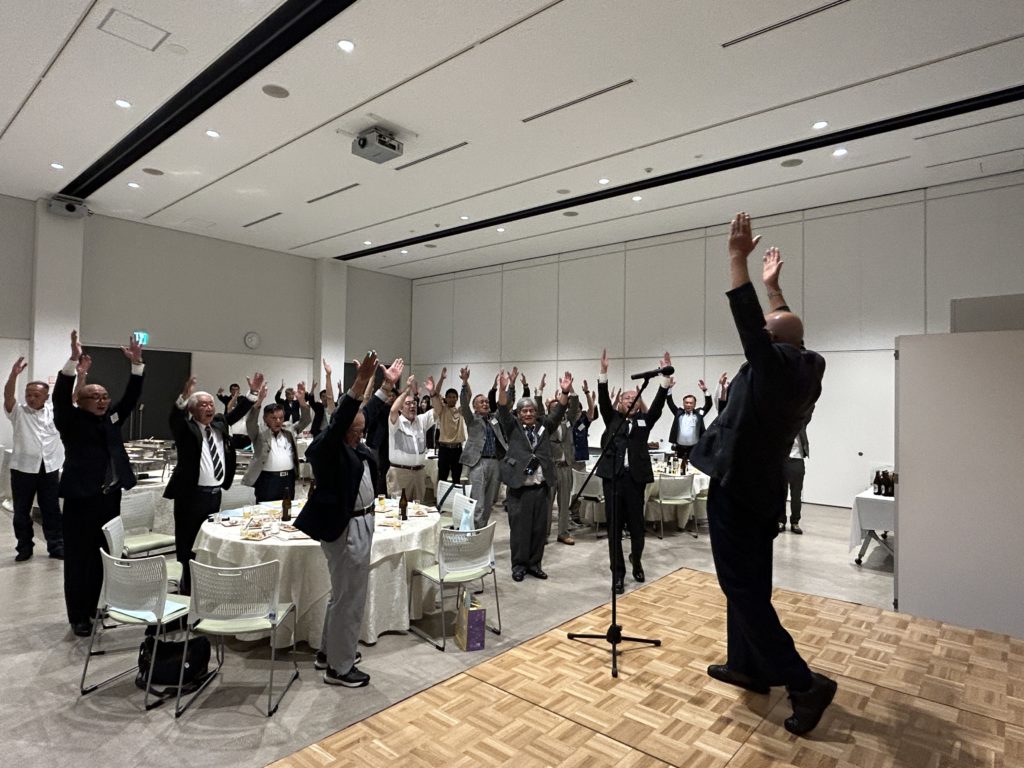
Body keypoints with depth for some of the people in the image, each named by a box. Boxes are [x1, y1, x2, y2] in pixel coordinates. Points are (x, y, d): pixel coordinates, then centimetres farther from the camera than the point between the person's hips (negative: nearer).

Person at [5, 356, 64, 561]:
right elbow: (8, 396, -17)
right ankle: (24, 547, 22)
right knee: (21, 511, 9)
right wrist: (14, 374, -33)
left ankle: (56, 546, 15)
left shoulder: (55, 412, 6)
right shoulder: (18, 412, 0)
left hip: (50, 468, 1)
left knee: (52, 510, 8)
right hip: (23, 468, -1)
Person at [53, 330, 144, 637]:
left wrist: (136, 364, -4)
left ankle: (99, 609, 26)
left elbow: (131, 397, 7)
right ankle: (79, 617, 14)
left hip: (110, 497, 5)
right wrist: (74, 362, -31)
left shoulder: (112, 418, 10)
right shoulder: (71, 421, -4)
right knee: (79, 559, 4)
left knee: (104, 556, 13)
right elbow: (60, 398, -19)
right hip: (81, 499, -5)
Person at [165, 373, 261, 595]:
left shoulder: (220, 423, 9)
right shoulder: (185, 428, -9)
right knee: (189, 544, 3)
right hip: (191, 494, -6)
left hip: (215, 493, 6)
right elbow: (174, 417, -26)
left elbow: (237, 412, 13)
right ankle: (188, 588, 15)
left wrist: (253, 392, 1)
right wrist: (184, 397, -44)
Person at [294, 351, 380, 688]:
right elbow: (339, 420, -35)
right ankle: (339, 668, 18)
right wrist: (360, 381, -43)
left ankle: (329, 651, 41)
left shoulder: (357, 447, 7)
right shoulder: (326, 446, -18)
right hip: (346, 528, -10)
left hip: (360, 523, 10)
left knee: (343, 592, 23)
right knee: (350, 597, 1)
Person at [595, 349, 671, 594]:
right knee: (614, 526, 4)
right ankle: (618, 574, 13)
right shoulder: (612, 417, 11)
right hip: (613, 476, 0)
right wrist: (604, 372, -14)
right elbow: (603, 401, -3)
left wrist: (665, 376, -12)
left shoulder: (644, 420, 12)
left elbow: (658, 404, -1)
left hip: (635, 477, 1)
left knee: (636, 524, 10)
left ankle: (636, 562, 35)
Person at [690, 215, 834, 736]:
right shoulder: (807, 368, 5)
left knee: (743, 590, -2)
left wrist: (737, 257, -18)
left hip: (736, 493, -9)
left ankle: (804, 683, 2)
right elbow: (784, 328, 21)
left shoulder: (773, 366, -18)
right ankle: (748, 666, 30)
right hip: (762, 493, 9)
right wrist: (773, 285, 28)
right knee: (751, 585, 17)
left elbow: (749, 322, -23)